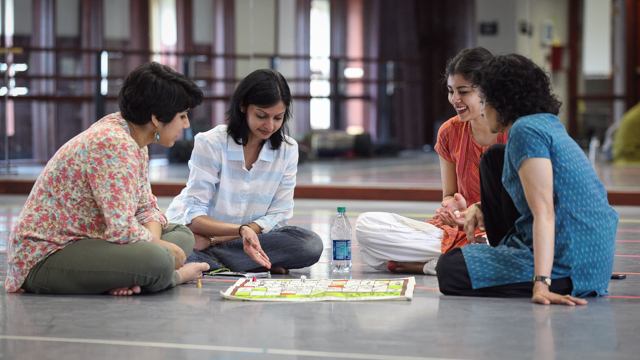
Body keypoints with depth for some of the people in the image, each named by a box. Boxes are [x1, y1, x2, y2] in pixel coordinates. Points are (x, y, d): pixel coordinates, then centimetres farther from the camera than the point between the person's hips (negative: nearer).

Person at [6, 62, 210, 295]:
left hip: (86, 241, 11)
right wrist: (159, 247, -11)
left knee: (182, 234, 9)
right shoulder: (113, 144, -23)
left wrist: (152, 238, -10)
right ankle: (176, 275, -1)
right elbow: (122, 230, -28)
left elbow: (147, 208, 11)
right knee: (158, 261, -32)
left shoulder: (133, 140, 8)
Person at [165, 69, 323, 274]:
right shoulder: (210, 143, -10)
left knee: (311, 245, -25)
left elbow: (277, 216, -3)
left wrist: (211, 240, -17)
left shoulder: (287, 150, 0)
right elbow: (194, 217, -15)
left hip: (252, 237, 3)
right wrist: (241, 230, -36)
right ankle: (257, 267, -23)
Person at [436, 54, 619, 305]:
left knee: (449, 269, -6)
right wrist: (481, 207, 16)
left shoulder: (526, 130, -17)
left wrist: (541, 284, -32)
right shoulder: (548, 125, 14)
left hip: (567, 267, -10)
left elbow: (544, 213, -26)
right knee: (494, 158, 19)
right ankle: (503, 252, 27)